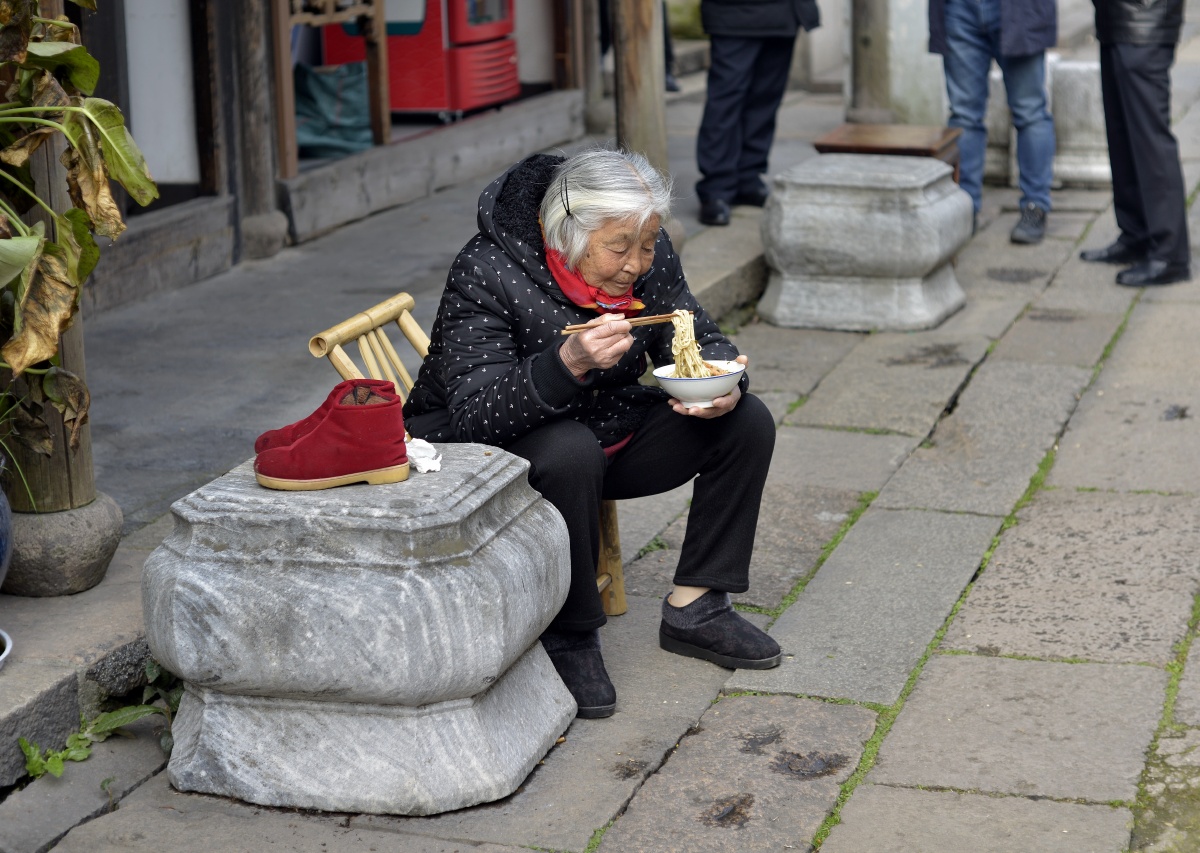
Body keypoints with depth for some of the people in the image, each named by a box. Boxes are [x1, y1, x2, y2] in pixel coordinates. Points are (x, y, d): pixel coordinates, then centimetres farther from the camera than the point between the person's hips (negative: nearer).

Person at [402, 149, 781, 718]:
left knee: (747, 423, -8)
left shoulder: (650, 259, -9)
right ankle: (569, 637, -20)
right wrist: (568, 363, -49)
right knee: (569, 451, -39)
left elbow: (704, 343, 2)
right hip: (491, 456, -6)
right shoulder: (485, 273, -27)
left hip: (608, 434, 7)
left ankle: (695, 607, 0)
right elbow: (472, 415, -34)